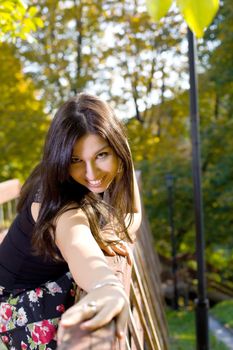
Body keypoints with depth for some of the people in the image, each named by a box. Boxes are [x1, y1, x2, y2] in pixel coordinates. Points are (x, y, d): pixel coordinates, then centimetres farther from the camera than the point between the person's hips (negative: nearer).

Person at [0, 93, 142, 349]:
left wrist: (113, 236, -25)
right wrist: (106, 285, -74)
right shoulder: (63, 205, -34)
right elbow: (78, 245, -54)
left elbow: (133, 213, -4)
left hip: (57, 280, 7)